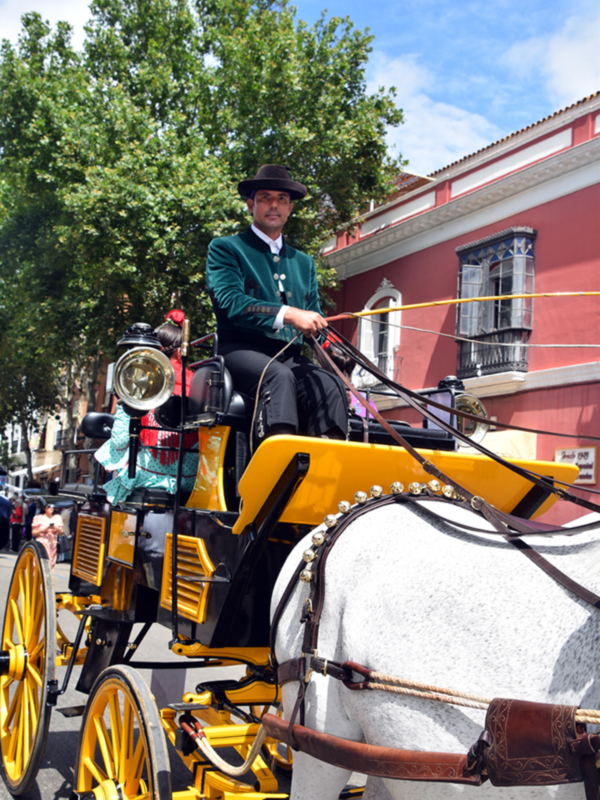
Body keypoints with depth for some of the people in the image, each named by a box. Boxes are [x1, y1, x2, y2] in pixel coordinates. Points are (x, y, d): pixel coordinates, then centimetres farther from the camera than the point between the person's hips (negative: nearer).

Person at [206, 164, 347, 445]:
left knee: (330, 384, -28)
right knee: (279, 376, -37)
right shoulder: (225, 249, 11)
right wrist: (288, 314, -20)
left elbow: (315, 318, 22)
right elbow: (229, 301, -7)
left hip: (290, 358, 4)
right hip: (241, 350, -4)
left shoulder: (304, 262, 28)